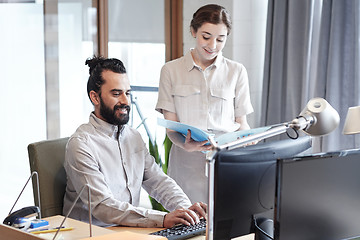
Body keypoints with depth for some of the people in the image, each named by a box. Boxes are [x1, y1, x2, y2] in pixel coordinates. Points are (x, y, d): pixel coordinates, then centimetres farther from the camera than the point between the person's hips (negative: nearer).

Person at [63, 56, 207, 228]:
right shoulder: (81, 144, -13)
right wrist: (163, 219, -29)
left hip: (131, 229, 6)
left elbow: (157, 180, 11)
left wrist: (186, 207, -10)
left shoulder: (134, 137, 13)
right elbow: (102, 207, -21)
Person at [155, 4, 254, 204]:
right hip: (186, 163, -1)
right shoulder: (171, 70, 7)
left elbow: (241, 122, 12)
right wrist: (185, 144, -19)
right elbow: (170, 125, 2)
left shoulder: (236, 71, 10)